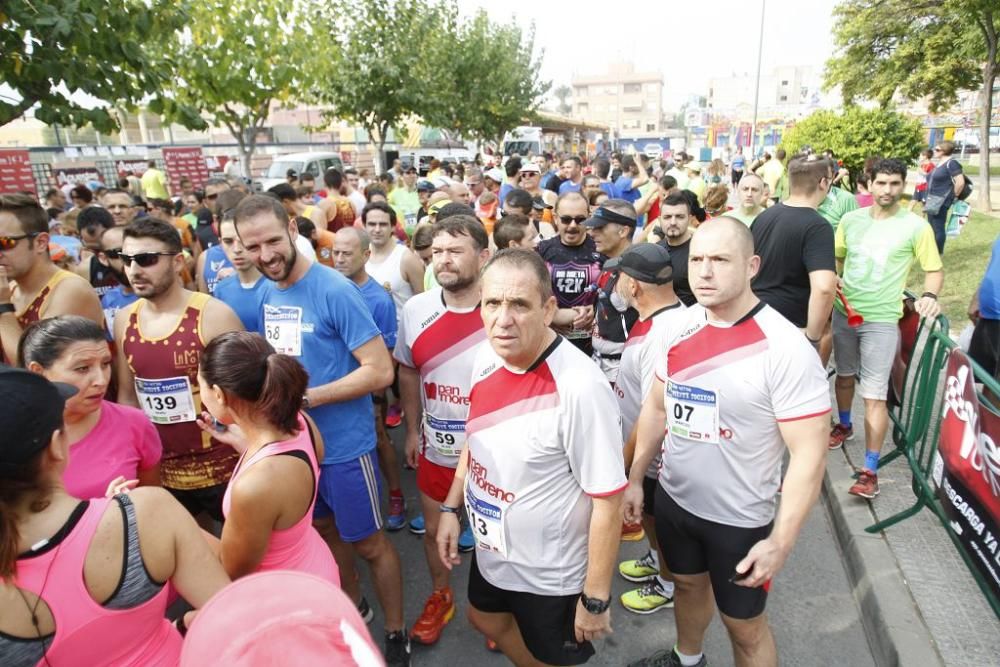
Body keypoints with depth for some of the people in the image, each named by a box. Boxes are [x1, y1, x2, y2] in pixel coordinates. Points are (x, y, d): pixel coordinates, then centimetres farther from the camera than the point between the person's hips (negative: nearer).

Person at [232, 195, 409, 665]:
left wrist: (305, 397, -24)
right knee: (325, 530, 24)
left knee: (368, 543, 9)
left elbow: (380, 371, -24)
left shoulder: (335, 290, -21)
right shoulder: (267, 294, 2)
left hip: (343, 445, -7)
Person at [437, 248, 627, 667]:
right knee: (487, 620, 30)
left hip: (551, 573, -7)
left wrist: (595, 599, -18)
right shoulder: (487, 356, -10)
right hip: (491, 550, 7)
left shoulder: (580, 387, -32)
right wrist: (452, 507, 10)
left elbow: (607, 500, -25)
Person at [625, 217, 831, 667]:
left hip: (740, 519, -5)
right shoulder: (679, 325, -6)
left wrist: (781, 541, -20)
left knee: (744, 625, 15)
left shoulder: (785, 348, -24)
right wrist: (635, 478, 8)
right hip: (672, 498, 6)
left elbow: (808, 453, -20)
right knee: (688, 584, 29)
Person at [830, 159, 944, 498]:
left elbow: (935, 270, 1)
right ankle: (844, 425, 47)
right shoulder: (850, 219, 3)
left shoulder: (916, 226, -6)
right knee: (844, 376, 21)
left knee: (874, 395, -7)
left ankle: (870, 470, -2)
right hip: (844, 311, 4)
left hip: (881, 320, -4)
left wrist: (930, 296, -19)